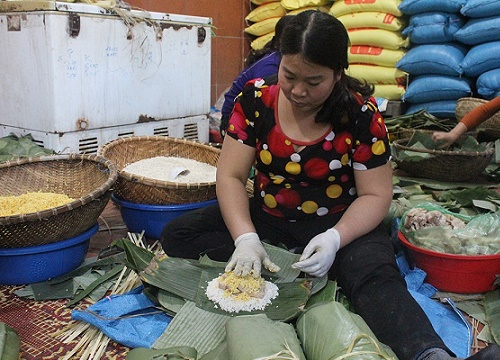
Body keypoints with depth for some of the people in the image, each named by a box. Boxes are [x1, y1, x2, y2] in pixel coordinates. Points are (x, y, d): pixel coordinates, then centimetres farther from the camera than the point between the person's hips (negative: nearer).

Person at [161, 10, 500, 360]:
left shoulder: (361, 113, -15)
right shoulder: (256, 99, -9)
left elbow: (375, 195, -11)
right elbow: (231, 176, -9)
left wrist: (334, 239, -30)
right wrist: (245, 238, -26)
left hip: (339, 223, -3)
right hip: (267, 218, 4)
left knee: (377, 276, -35)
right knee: (177, 235, -14)